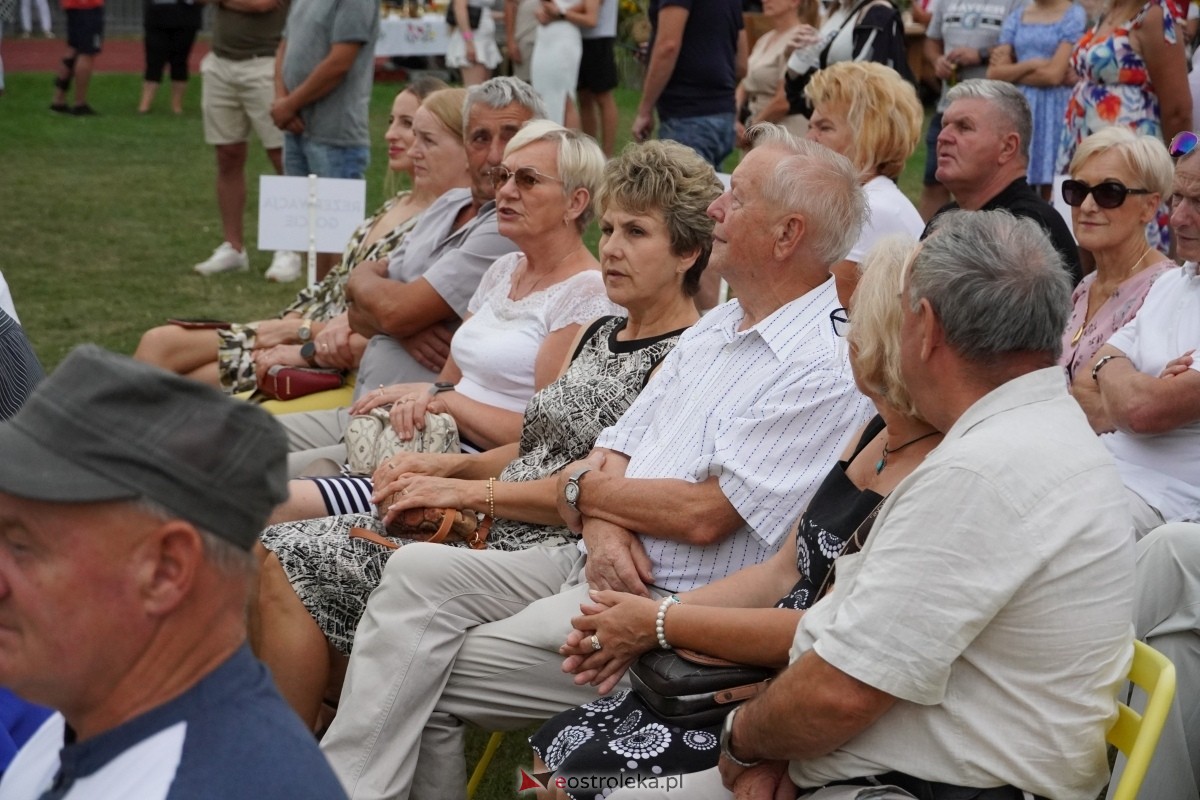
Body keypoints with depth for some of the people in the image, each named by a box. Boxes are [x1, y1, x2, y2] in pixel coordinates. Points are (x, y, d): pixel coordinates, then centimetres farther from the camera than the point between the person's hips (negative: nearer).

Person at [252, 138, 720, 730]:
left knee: (301, 569, -14)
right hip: (488, 526, 9)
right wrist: (450, 465, 5)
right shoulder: (594, 336, 19)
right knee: (284, 561, -3)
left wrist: (471, 492, -14)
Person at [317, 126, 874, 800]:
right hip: (600, 568, 9)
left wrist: (582, 488, -5)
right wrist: (603, 524, -9)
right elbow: (614, 448, 14)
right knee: (419, 572, -8)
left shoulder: (826, 369, -16)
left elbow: (703, 515, -20)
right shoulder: (717, 326, 15)